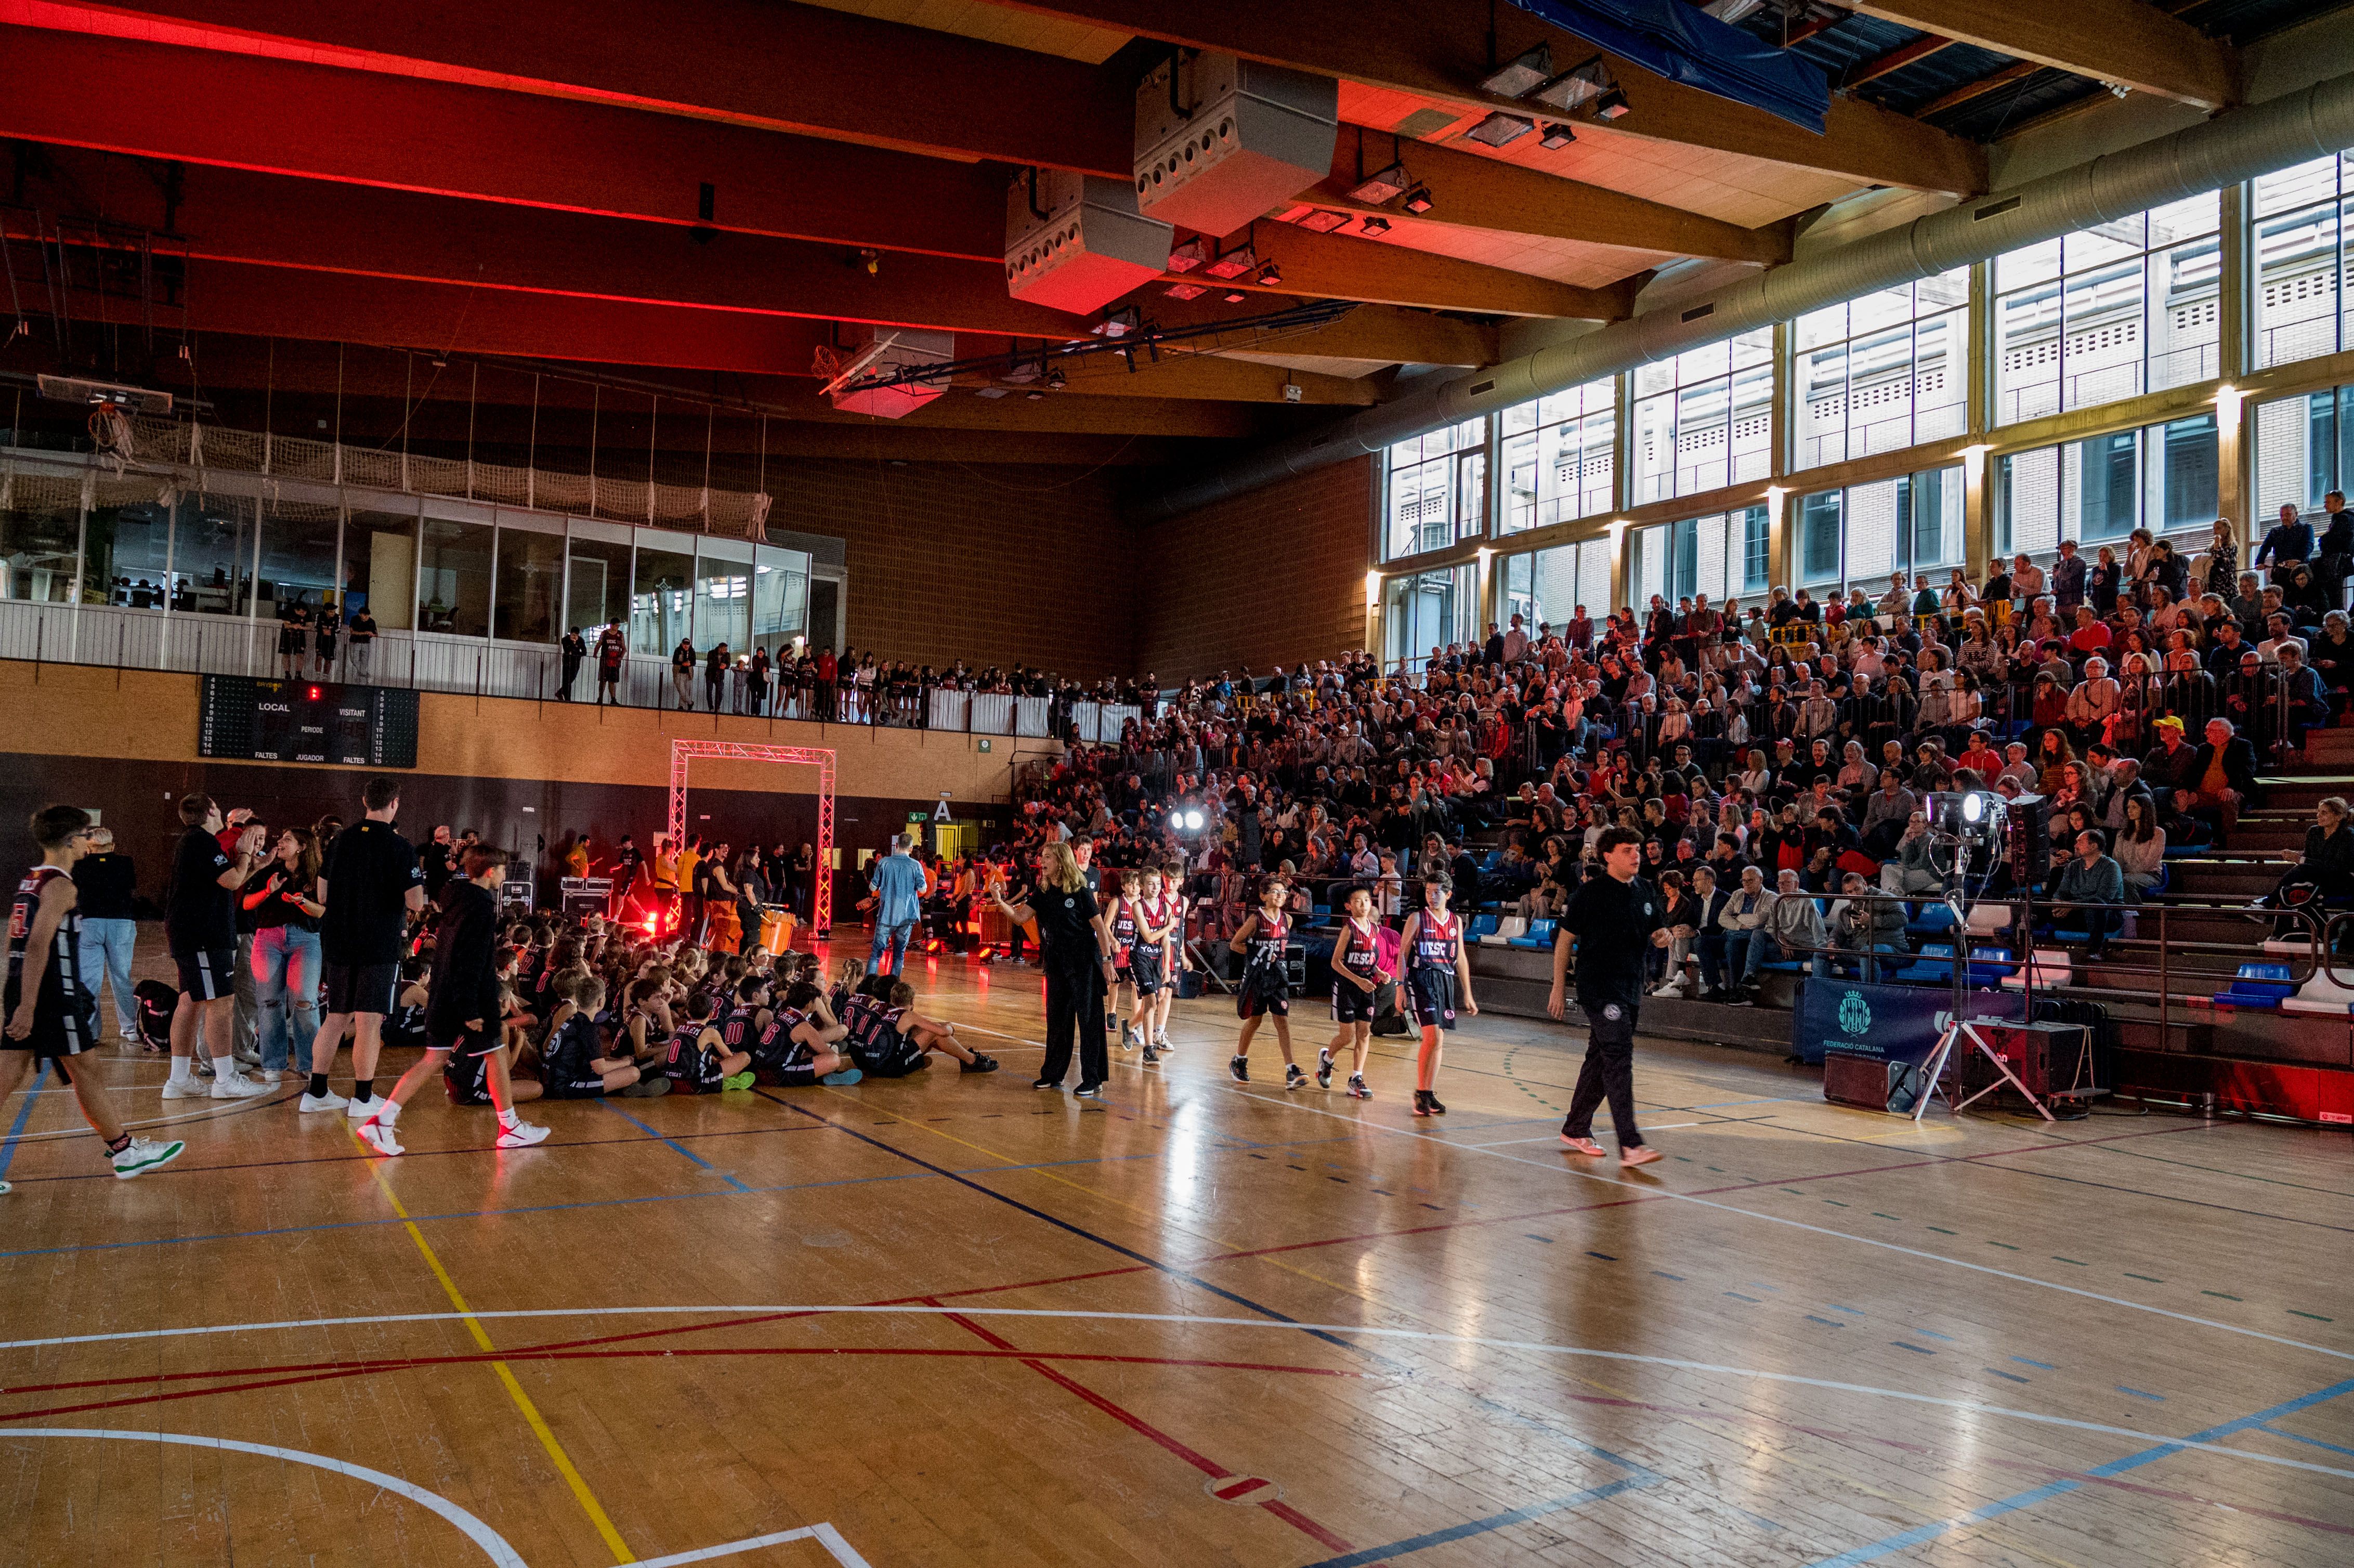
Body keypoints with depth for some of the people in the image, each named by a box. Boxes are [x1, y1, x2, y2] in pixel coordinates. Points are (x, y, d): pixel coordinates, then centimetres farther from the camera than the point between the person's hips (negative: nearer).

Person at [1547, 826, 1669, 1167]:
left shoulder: (1646, 892, 10)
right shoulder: (1591, 892, -8)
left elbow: (1653, 932, 23)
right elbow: (1565, 939, -5)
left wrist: (1661, 937, -3)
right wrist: (1559, 988, -6)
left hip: (1631, 988, 7)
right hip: (1599, 988, -7)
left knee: (1600, 1060, 14)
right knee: (1619, 1059, -14)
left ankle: (1576, 1129, 26)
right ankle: (1629, 1145, -17)